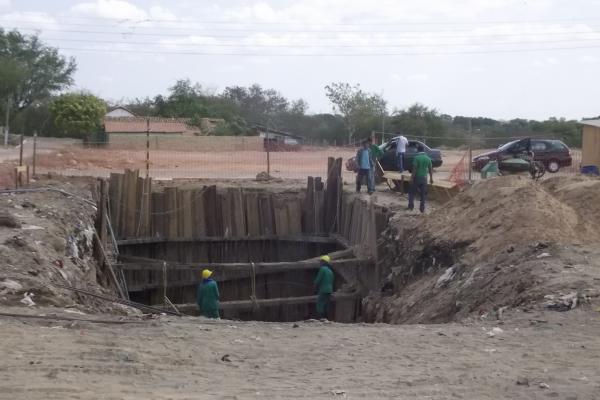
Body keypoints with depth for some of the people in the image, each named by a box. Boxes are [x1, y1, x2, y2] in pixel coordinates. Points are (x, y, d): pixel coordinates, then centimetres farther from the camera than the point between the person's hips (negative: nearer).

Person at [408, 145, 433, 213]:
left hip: (416, 177, -3)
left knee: (412, 192, 11)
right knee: (423, 193, 11)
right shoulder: (428, 158, 3)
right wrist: (431, 178, 15)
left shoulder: (416, 158, -12)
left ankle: (411, 206, 5)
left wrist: (412, 178, -14)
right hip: (424, 178, 3)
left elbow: (414, 169, -16)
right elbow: (430, 169, 6)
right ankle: (422, 208, 11)